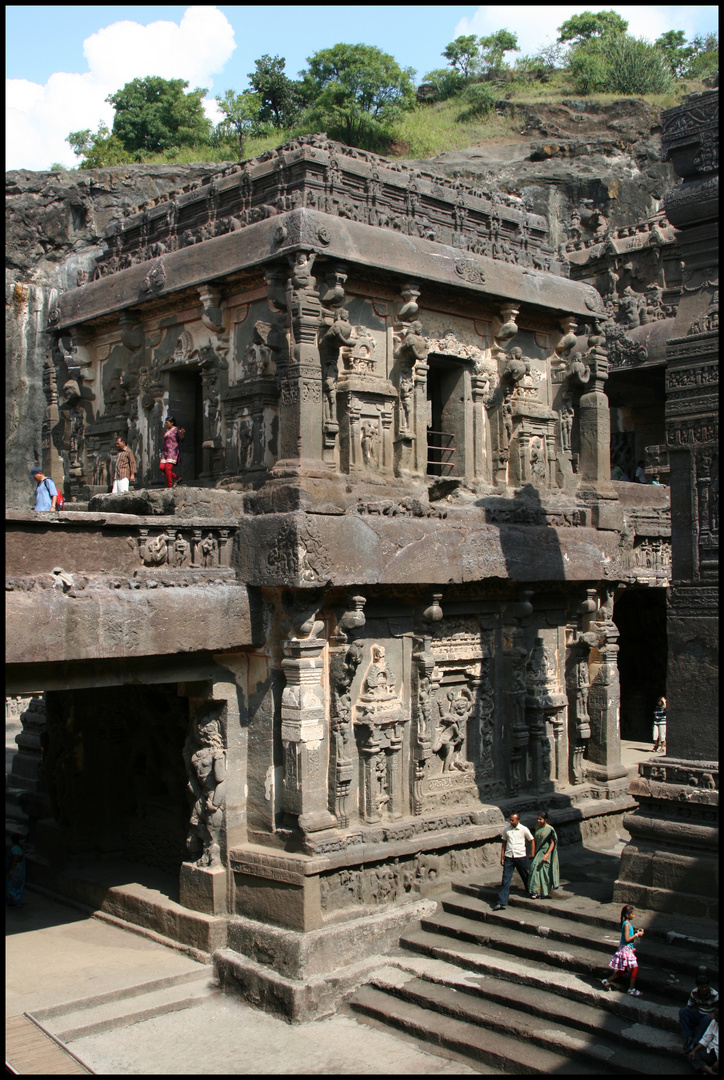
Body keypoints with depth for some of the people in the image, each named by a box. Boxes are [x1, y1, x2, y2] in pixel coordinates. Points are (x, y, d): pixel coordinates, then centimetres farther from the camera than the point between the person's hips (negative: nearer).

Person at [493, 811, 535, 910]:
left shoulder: (524, 829, -4)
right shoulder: (506, 829, 3)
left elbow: (532, 841, 7)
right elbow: (504, 844, 10)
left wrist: (532, 856, 4)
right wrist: (502, 858, 6)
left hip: (521, 857, -1)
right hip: (508, 857, 2)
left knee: (526, 877, 13)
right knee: (506, 879, -3)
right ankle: (501, 903, -6)